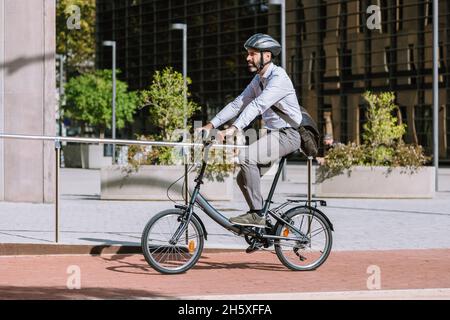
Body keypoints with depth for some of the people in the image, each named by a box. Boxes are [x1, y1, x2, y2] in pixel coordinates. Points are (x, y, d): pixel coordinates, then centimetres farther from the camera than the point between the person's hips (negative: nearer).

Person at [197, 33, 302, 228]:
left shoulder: (278, 77, -18)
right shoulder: (259, 79, 12)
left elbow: (257, 106, -31)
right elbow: (238, 104, 8)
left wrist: (233, 129, -41)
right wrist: (210, 125, -2)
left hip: (287, 134, -10)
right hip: (274, 133, 10)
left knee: (246, 157, -28)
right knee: (243, 178, 4)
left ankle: (257, 215, -25)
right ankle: (259, 219, 17)